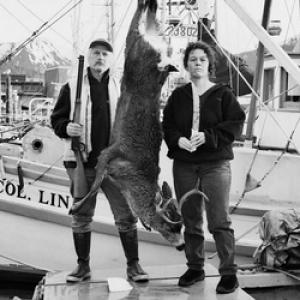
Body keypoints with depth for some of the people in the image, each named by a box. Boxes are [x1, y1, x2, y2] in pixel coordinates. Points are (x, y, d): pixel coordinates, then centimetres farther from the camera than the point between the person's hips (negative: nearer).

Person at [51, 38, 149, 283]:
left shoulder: (122, 88, 8)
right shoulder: (72, 88, 6)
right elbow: (57, 119, 8)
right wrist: (67, 128, -13)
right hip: (82, 163, 0)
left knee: (126, 215, 1)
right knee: (81, 217, 9)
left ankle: (133, 264, 14)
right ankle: (83, 265, 23)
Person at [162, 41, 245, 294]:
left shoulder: (223, 93, 1)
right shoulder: (178, 95, 10)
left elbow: (236, 123, -6)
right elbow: (167, 126, 9)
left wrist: (208, 136, -17)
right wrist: (178, 140, -12)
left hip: (216, 163, -3)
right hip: (184, 164, 4)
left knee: (219, 221, -7)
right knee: (190, 220, 11)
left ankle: (229, 272, 3)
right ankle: (195, 268, 24)